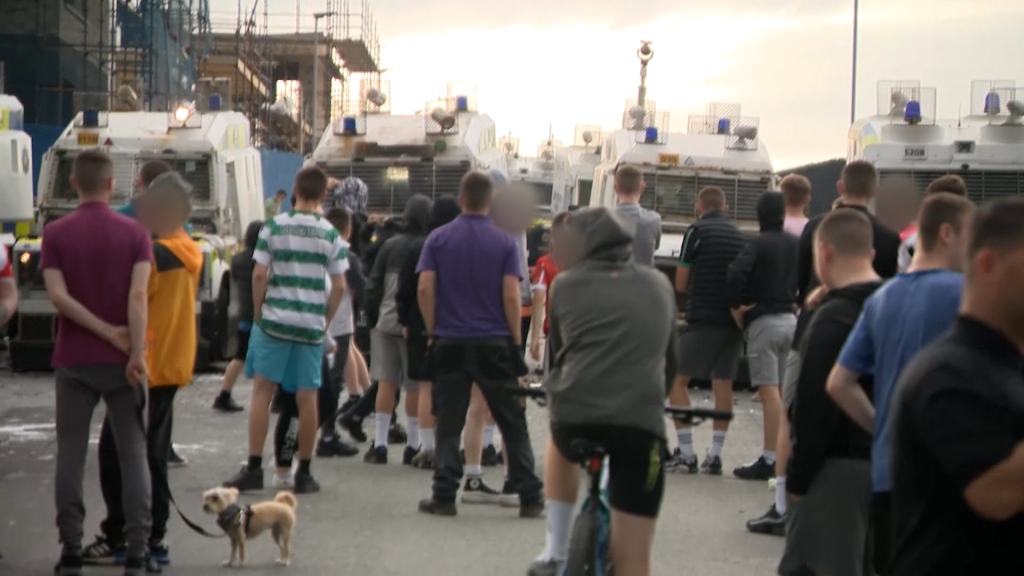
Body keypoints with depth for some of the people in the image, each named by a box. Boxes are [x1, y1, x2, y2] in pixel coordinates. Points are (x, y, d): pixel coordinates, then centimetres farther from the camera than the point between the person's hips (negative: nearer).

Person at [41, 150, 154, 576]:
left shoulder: (56, 233, 0)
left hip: (74, 361, 1)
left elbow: (58, 296, -11)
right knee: (132, 454, 4)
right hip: (121, 361, 0)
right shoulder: (135, 233, -3)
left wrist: (110, 332, -9)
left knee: (71, 454, 7)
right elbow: (138, 295, -14)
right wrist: (136, 352, -16)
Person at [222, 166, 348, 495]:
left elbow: (259, 275, -4)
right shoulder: (331, 234, 1)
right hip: (311, 325, 1)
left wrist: (258, 313, 8)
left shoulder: (274, 227, -1)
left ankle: (254, 468, 1)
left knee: (262, 391, 4)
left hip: (274, 319, -1)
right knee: (307, 398, 6)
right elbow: (339, 286, 0)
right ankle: (304, 474, 12)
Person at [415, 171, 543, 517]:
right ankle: (529, 498, 8)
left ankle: (444, 496, 5)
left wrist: (433, 330, 6)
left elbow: (424, 289, -5)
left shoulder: (438, 239, 1)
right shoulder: (505, 243, -3)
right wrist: (516, 339, 1)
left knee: (448, 424, 7)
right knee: (513, 423, 7)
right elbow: (511, 297, -9)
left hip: (450, 343, 1)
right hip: (494, 345, -1)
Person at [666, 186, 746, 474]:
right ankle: (715, 455, 10)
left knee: (676, 380, 2)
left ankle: (686, 453, -4)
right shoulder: (739, 235, 11)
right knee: (723, 384, 10)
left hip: (703, 318, -5)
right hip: (733, 320, 6)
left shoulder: (697, 232, -5)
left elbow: (680, 284, 0)